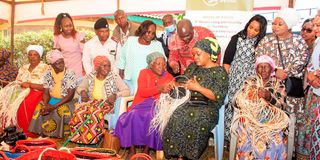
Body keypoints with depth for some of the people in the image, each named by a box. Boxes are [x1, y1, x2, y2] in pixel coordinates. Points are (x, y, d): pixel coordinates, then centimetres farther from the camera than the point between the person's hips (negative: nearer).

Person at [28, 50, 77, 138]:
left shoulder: (70, 74, -10)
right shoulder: (48, 74, 3)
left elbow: (70, 95, -14)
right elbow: (46, 93, 4)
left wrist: (55, 106, -22)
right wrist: (46, 105, -19)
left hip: (65, 101, -4)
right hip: (51, 100, 4)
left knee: (62, 111, -32)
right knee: (39, 108, -21)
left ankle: (59, 134, -14)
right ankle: (43, 133, -8)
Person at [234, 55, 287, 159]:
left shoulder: (278, 84, 12)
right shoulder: (250, 81, 13)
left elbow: (281, 106, -1)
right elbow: (235, 102, 5)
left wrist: (269, 96, -20)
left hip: (272, 119, 0)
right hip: (250, 118, 0)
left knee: (274, 140, -30)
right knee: (249, 138, -31)